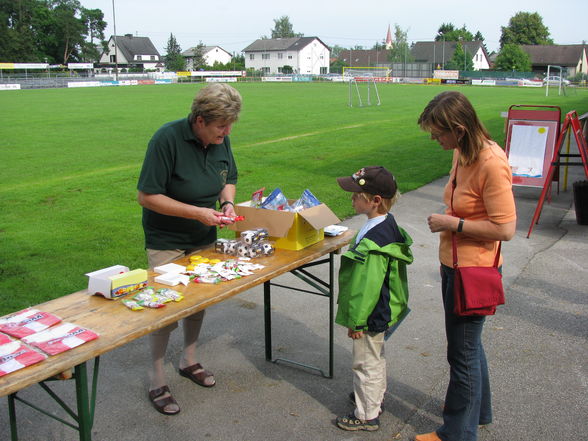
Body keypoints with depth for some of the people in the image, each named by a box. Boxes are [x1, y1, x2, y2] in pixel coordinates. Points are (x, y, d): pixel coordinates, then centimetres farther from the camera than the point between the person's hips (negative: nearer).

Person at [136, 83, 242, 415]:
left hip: (204, 239, 6)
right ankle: (157, 383, 16)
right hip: (167, 243, -6)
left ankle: (189, 361, 38)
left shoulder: (221, 139, -5)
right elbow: (147, 197, -23)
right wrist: (197, 213, -26)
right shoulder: (167, 139, -25)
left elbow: (229, 179, 11)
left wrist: (227, 203, -12)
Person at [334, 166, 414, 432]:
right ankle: (375, 397, 46)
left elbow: (367, 285, -28)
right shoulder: (387, 224, 0)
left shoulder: (374, 240, -32)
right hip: (380, 312, 10)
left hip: (370, 315, -10)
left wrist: (357, 320, -17)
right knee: (375, 357, 26)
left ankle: (367, 416, 23)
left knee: (366, 363, 7)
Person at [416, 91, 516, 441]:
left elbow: (505, 229, -25)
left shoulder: (491, 164, -26)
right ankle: (478, 409, 47)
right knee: (469, 343, 25)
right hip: (454, 264, 10)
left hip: (473, 271, -9)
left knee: (463, 352, 6)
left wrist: (453, 224, -21)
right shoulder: (463, 153, 2)